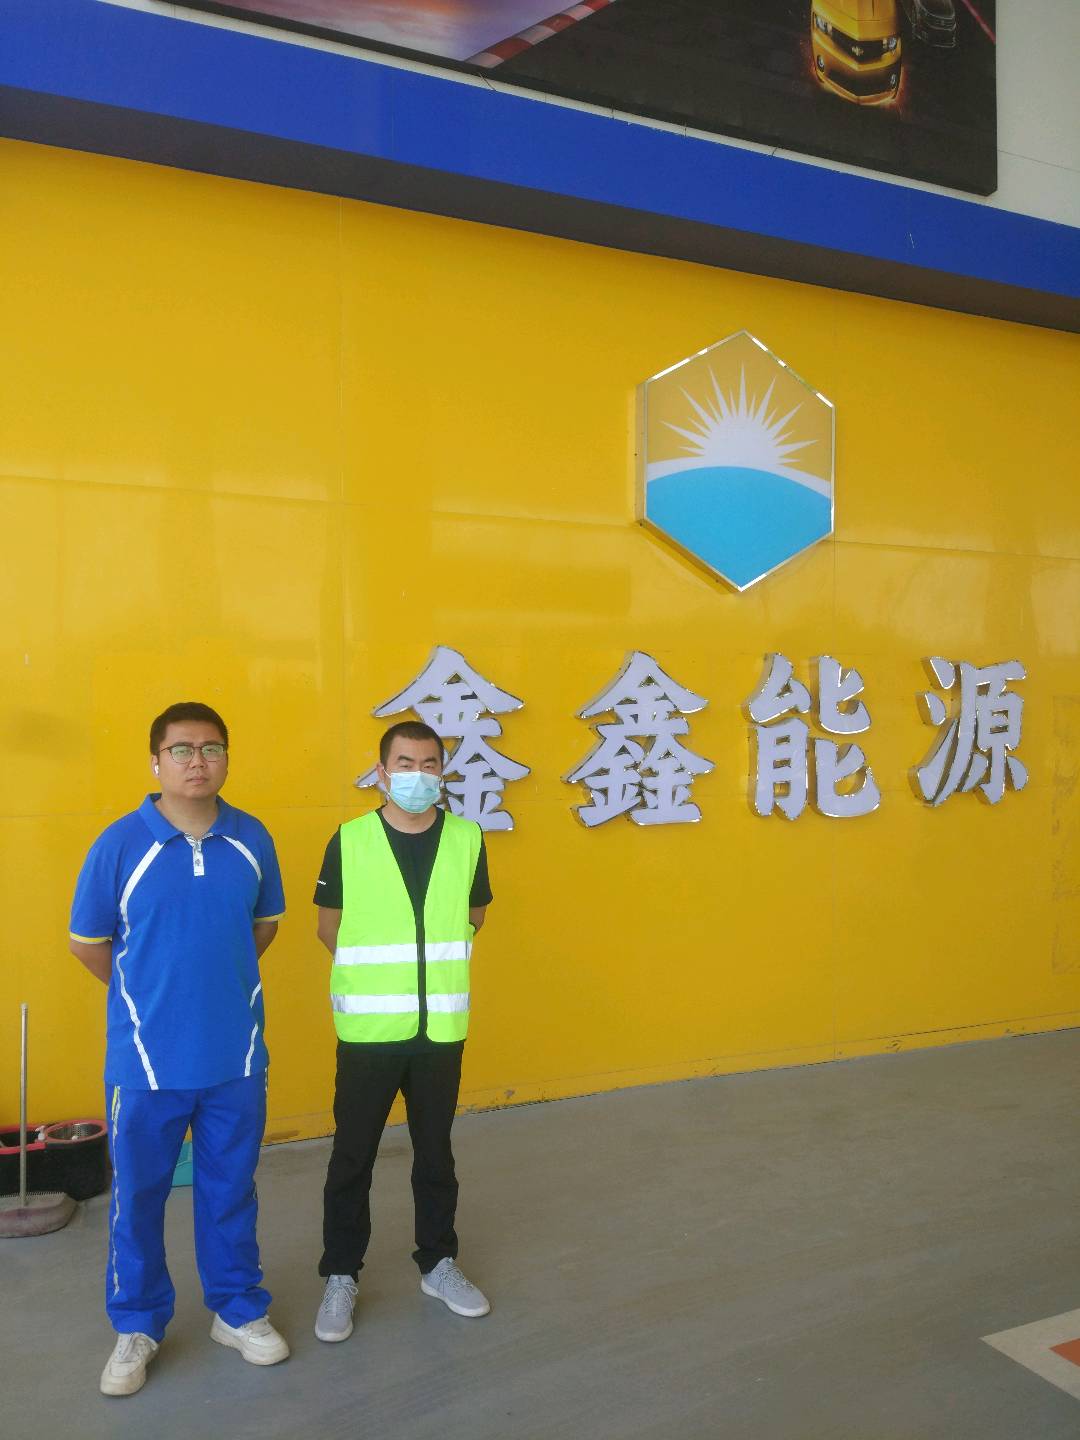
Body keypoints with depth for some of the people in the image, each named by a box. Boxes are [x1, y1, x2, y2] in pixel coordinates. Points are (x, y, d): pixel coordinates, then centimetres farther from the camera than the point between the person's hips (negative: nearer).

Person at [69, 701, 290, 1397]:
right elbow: (88, 943, 0)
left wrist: (218, 978, 9)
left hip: (237, 1057, 2)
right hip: (147, 1060, -2)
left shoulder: (252, 839, -4)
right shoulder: (120, 843, -12)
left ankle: (239, 1310, 37)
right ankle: (138, 1328, 35)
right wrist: (151, 993, 7)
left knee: (231, 1189, 17)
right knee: (138, 1196, 13)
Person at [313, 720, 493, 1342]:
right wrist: (374, 971, 8)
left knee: (435, 1150, 16)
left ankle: (439, 1263, 34)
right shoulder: (350, 840, -8)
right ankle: (341, 1276, 26)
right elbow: (330, 926, 3)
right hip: (368, 1028, -2)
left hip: (441, 1026, 2)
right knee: (353, 1155, 9)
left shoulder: (467, 837, -2)